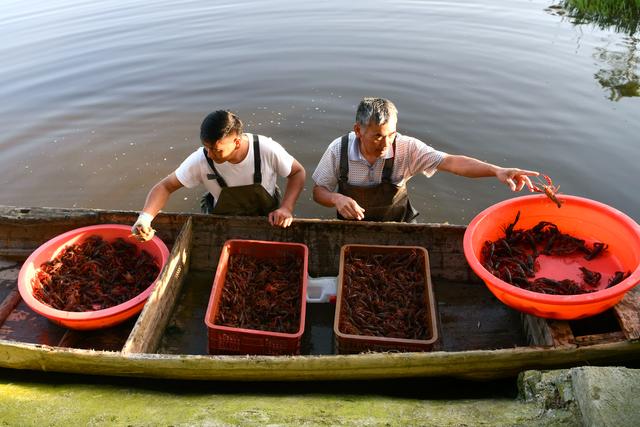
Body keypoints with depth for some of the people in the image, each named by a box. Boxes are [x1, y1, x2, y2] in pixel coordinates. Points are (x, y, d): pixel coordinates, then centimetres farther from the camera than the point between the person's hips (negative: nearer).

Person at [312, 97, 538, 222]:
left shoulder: (406, 148, -20)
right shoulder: (339, 150, -19)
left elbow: (451, 162, -28)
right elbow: (318, 191, -9)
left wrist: (497, 170, -42)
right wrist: (336, 199, -32)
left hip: (397, 225, 1)